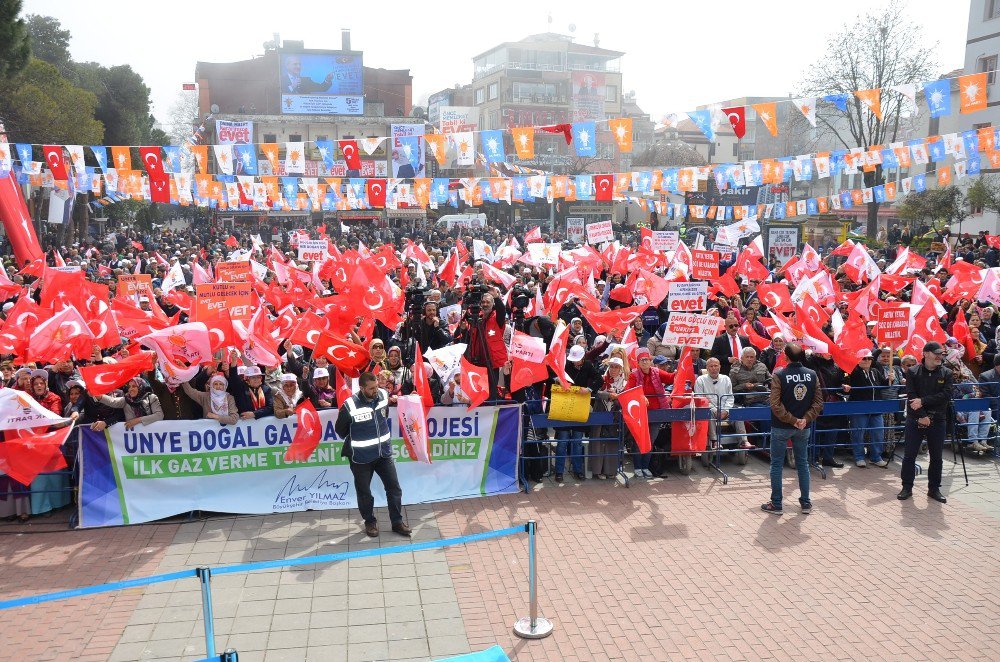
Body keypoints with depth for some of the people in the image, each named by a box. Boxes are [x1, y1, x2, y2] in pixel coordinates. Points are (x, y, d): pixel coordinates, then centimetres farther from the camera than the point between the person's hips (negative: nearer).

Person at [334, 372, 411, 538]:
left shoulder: (383, 396, -8)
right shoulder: (350, 406, -22)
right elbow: (340, 429, -4)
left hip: (384, 452, 4)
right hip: (361, 457, -4)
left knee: (394, 488, 7)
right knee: (364, 492, 12)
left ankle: (397, 522, 22)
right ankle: (370, 522, 33)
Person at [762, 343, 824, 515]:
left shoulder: (779, 375, -15)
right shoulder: (812, 375, -2)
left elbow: (776, 405, -19)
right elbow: (818, 402, -4)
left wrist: (792, 420, -12)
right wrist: (805, 419, -8)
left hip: (781, 427, -4)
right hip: (803, 428, 4)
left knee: (777, 464, 6)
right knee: (802, 463, 16)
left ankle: (776, 504, 12)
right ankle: (806, 503, 22)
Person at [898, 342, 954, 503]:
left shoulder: (946, 373, 3)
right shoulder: (913, 372, -1)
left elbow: (947, 395, -10)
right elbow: (911, 396, -9)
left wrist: (923, 401, -17)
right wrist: (921, 416, -17)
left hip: (937, 420, 2)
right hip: (915, 420, -1)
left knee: (936, 456, 8)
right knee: (909, 455, 2)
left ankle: (934, 489, 20)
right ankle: (907, 487, 13)